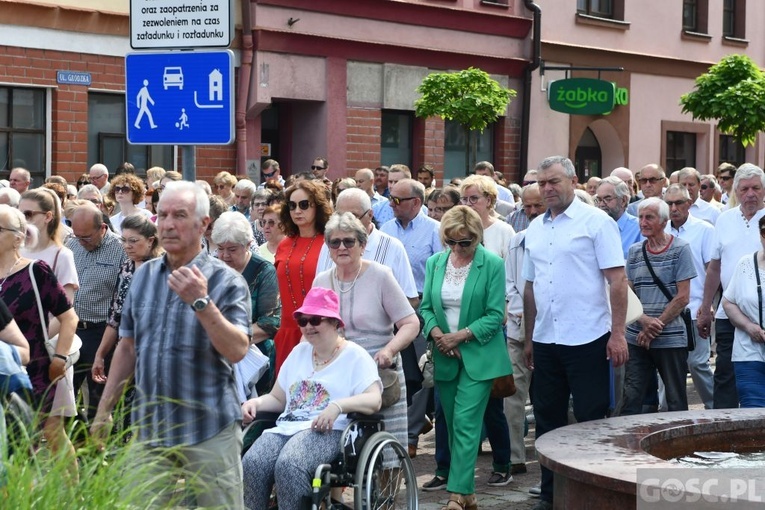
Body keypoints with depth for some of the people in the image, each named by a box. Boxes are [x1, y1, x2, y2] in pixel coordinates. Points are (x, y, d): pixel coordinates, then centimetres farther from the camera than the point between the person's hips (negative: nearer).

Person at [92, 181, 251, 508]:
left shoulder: (226, 281, -6)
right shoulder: (144, 275, 9)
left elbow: (237, 351, -17)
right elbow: (128, 346, 16)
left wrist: (202, 302, -26)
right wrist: (104, 409, 14)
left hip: (208, 428, -4)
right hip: (150, 427, 5)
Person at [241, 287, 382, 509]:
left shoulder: (354, 355, 5)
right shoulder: (299, 351, 25)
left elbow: (374, 400, -8)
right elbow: (278, 399, 27)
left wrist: (338, 405, -26)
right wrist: (256, 402, 4)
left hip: (327, 431, -5)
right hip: (286, 427, 6)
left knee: (288, 465, -36)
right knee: (252, 464, -27)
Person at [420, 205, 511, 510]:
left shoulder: (492, 265, -8)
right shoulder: (435, 263, 6)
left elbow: (495, 315, -10)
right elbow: (426, 307, 9)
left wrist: (460, 336, -17)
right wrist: (436, 333, -10)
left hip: (478, 355, -5)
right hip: (445, 357, 5)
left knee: (465, 422, -12)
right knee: (453, 425, 8)